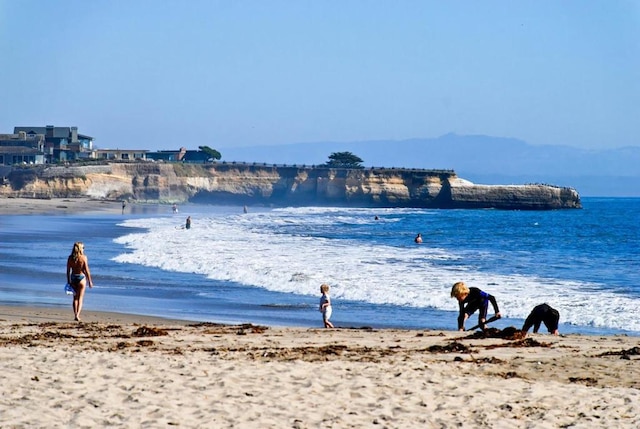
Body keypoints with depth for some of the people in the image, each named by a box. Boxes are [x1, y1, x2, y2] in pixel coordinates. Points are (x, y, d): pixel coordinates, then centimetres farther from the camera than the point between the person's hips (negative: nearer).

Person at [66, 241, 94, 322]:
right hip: (81, 277, -3)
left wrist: (68, 281, 11)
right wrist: (90, 281, -2)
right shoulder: (83, 257, -11)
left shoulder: (70, 258, -2)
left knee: (75, 298, 15)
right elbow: (86, 270, -10)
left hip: (73, 277, 3)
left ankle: (75, 315, 15)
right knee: (80, 298, 4)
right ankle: (77, 315, -10)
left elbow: (68, 270, 1)